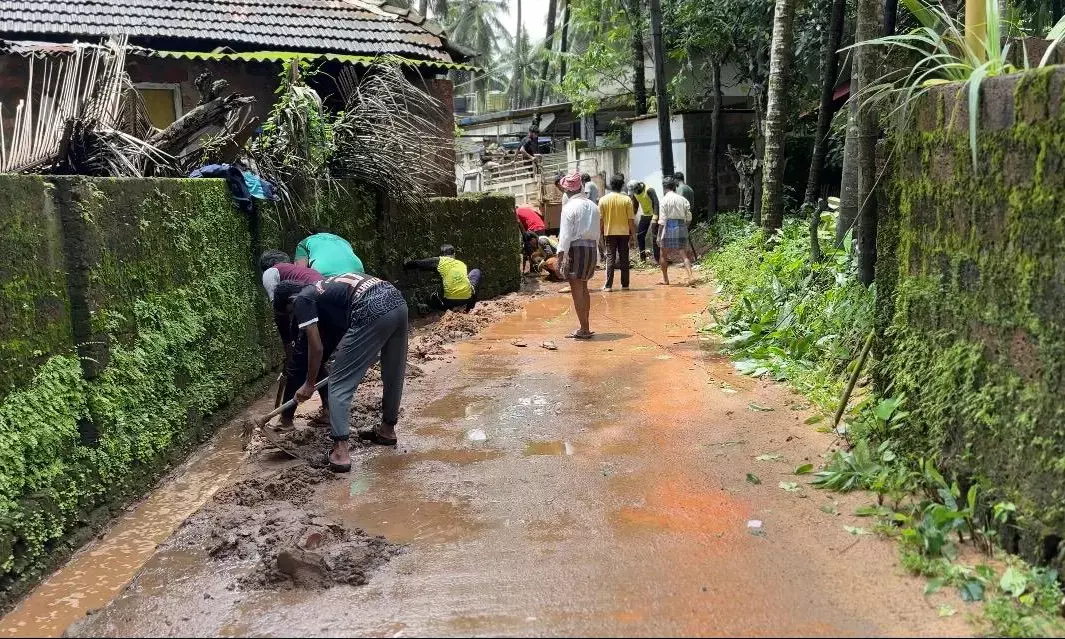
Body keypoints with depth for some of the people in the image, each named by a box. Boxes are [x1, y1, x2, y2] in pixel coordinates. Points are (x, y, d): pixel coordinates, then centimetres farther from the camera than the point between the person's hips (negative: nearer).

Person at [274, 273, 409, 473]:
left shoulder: (303, 300, 11)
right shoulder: (328, 286, 34)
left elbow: (316, 348, 7)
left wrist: (309, 384, 20)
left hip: (372, 313, -8)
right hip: (398, 302, 9)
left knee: (340, 384, 4)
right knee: (394, 374, 25)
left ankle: (340, 451, -2)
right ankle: (387, 430, 42)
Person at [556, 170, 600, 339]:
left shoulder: (570, 207, -9)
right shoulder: (593, 206, 11)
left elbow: (566, 234, -13)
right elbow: (597, 232, 13)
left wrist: (561, 254, -11)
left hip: (575, 248, -7)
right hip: (591, 247, 7)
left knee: (576, 289, -2)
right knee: (583, 288, 16)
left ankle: (584, 329, -3)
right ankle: (585, 328, 22)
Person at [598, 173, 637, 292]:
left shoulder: (603, 200, -3)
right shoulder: (627, 199, -5)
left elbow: (600, 219, -1)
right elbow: (631, 219, -5)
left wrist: (600, 233, 9)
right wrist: (633, 235, 2)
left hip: (609, 233, 0)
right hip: (624, 232, 0)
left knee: (610, 258, 3)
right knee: (624, 258, 7)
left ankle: (608, 285, -2)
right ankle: (625, 285, 11)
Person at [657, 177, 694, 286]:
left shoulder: (665, 199, -6)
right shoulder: (683, 199, 7)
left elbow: (662, 220, -10)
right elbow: (689, 218, 7)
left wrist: (659, 236, -7)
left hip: (669, 227, -4)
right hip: (682, 227, 4)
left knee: (664, 254, 11)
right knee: (684, 254, 5)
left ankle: (665, 279, 17)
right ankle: (690, 277, -9)